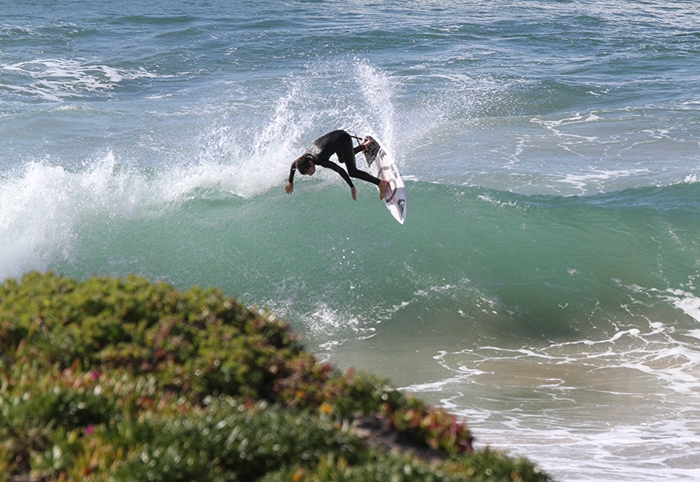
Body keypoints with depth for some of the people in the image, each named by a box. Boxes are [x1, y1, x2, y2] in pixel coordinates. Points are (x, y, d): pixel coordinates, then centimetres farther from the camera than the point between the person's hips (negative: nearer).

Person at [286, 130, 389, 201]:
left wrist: (352, 187, -40)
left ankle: (381, 183, -7)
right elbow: (293, 166, 5)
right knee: (342, 160, 35)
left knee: (352, 172, -12)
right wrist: (290, 182, 16)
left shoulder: (320, 160, -38)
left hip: (344, 139, -7)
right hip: (336, 136, 7)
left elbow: (340, 171, -40)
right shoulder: (302, 160, -18)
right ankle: (364, 146, 54)